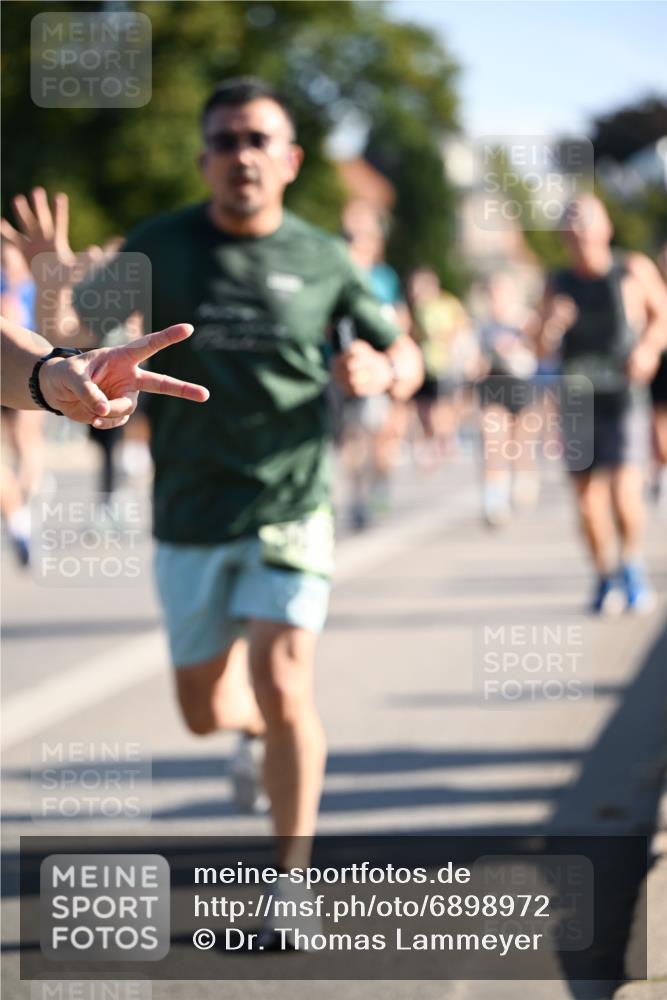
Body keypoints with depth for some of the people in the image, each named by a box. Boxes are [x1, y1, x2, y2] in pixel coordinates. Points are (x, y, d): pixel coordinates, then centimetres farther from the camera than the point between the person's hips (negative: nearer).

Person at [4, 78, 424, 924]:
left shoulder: (321, 259, 0)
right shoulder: (161, 248, -2)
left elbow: (403, 357, 10)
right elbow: (70, 331, -10)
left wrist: (381, 373, -13)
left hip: (289, 512, -2)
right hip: (189, 520, 2)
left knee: (282, 687, -16)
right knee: (205, 711, 11)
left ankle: (292, 881, -1)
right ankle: (265, 727, 49)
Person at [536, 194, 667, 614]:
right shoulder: (558, 285, 5)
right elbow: (543, 347, 5)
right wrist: (553, 325, -17)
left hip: (625, 396, -3)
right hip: (578, 401, 3)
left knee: (625, 492, -16)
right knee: (588, 497, 1)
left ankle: (633, 566, 9)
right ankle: (606, 579, 20)